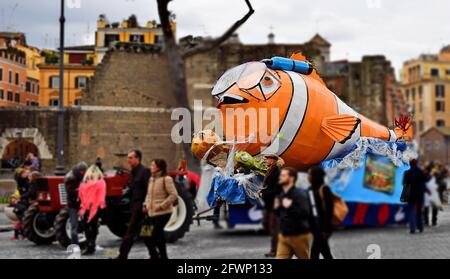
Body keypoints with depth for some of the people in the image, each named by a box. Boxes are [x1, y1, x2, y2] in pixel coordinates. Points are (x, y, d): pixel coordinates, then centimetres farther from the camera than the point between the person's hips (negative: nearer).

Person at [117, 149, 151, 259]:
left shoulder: (145, 171, -12)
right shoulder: (133, 172, 16)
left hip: (140, 207, -9)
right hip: (134, 207, 9)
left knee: (130, 233, -8)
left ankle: (122, 256, -6)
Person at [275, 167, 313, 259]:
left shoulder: (300, 195, -16)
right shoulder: (281, 195, 7)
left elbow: (305, 213, -28)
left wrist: (290, 206, -34)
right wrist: (276, 208, 0)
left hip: (300, 236, -6)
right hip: (284, 236, 6)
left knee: (305, 258, 13)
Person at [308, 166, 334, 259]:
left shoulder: (324, 189, -13)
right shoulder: (311, 189, 9)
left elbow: (328, 210, -16)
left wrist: (326, 229, -18)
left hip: (322, 226, -8)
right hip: (314, 225, 8)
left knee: (314, 252, -8)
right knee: (325, 252, 17)